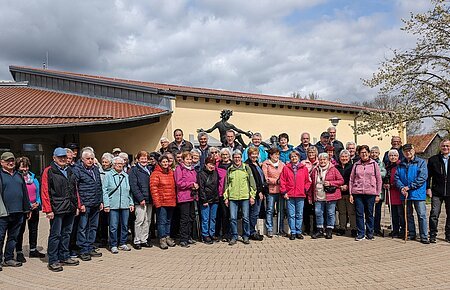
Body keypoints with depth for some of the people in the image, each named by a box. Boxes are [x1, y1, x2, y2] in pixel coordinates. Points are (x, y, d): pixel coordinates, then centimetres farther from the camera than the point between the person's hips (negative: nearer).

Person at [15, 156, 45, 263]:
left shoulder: (33, 177, 8)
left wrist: (38, 203, -2)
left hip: (34, 208, 6)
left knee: (33, 229, 14)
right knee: (20, 230, 3)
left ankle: (33, 250, 26)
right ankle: (19, 252, 13)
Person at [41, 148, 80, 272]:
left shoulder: (70, 171, 15)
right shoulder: (48, 171, -5)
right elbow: (45, 192, -10)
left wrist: (77, 205, 13)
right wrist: (48, 210, -14)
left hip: (70, 209, 6)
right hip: (57, 209, -6)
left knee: (66, 234, 14)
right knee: (55, 235, 0)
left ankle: (64, 257, 25)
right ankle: (53, 261, 10)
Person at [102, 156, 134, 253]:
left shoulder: (126, 176, 13)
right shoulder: (109, 175, 0)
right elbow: (104, 190, -3)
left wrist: (131, 203, 10)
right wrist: (106, 204, -9)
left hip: (125, 205, 4)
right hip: (113, 205, -4)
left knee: (125, 225, 9)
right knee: (113, 226, -1)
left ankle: (122, 244, 21)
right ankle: (113, 245, 10)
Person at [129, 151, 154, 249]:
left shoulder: (150, 169, 15)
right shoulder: (134, 170, -3)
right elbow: (133, 186, -10)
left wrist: (153, 198, 10)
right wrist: (141, 198, -15)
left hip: (149, 200, 6)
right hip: (140, 200, -6)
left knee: (147, 220, 9)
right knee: (140, 221, -4)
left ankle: (144, 240, 19)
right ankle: (137, 241, 7)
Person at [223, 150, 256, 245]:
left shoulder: (246, 168, 5)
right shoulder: (229, 170, 10)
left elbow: (252, 183, 5)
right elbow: (226, 184, 13)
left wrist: (252, 196, 0)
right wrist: (226, 197, 8)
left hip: (245, 197, -1)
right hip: (232, 197, 2)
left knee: (245, 218, 2)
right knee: (232, 218, 0)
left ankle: (246, 236, 17)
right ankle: (234, 237, 13)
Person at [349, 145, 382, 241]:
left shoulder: (374, 164, 5)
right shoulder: (356, 165, 8)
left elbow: (379, 180, 6)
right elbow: (351, 180, 9)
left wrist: (378, 194, 1)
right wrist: (351, 194, 3)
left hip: (370, 193, -1)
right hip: (358, 193, 1)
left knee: (369, 214, 6)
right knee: (359, 214, 1)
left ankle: (370, 233, 19)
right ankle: (360, 234, 11)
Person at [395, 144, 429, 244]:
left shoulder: (421, 162, -1)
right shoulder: (401, 165, 12)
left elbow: (422, 177, -11)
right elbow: (397, 177, 5)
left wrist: (409, 187, -14)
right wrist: (402, 188, -13)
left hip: (418, 193, -4)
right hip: (405, 194, 4)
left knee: (422, 215, -4)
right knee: (408, 215, 12)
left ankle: (424, 237, 2)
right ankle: (411, 234, 23)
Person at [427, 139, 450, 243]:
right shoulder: (433, 159, 4)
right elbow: (428, 175, 4)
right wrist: (428, 188, -4)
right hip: (437, 192, -1)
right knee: (434, 214, -3)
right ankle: (432, 235, 5)